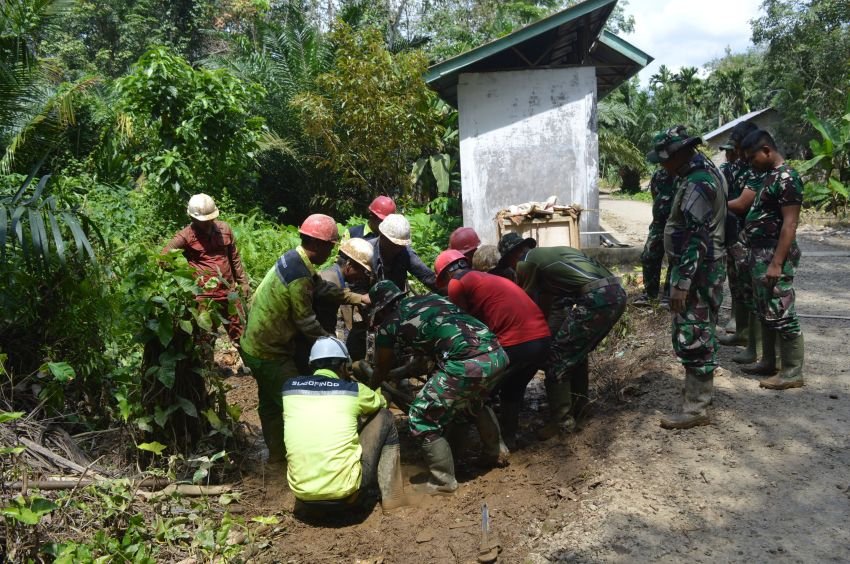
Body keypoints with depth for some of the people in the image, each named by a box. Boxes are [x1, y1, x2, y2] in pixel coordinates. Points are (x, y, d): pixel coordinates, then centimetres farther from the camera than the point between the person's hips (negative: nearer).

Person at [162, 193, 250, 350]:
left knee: (241, 334, 16)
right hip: (203, 296, -4)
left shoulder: (225, 229, 3)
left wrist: (243, 282, 15)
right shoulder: (186, 236, -11)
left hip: (229, 292, 4)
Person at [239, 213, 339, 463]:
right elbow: (306, 323, -18)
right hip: (269, 353, -10)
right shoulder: (300, 277, -28)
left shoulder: (293, 258, 1)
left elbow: (321, 286, 14)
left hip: (256, 344, 10)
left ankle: (276, 451, 38)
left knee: (271, 401, 22)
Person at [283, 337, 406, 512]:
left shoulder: (289, 387, 6)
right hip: (344, 493, -4)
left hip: (302, 494, 4)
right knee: (384, 417, 14)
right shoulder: (354, 390, -1)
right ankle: (392, 498, 15)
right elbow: (381, 402, 22)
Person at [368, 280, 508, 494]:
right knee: (476, 401, 37)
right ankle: (496, 452, 48)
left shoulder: (388, 324, 10)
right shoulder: (430, 297, 25)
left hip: (467, 363, -7)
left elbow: (382, 368, 26)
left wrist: (367, 392, 45)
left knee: (422, 419, 10)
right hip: (497, 353, 7)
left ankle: (443, 481, 19)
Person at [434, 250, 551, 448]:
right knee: (513, 390, 28)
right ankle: (508, 438, 36)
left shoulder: (457, 284, 3)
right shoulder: (488, 278, 27)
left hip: (516, 343, -8)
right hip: (542, 337, 8)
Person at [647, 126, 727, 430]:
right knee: (699, 335, 19)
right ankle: (701, 390, 32)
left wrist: (680, 283, -26)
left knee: (692, 338, -5)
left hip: (697, 271, -11)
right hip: (701, 268, 11)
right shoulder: (703, 171, 13)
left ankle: (695, 409, 2)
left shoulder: (698, 183, -21)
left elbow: (696, 240, -26)